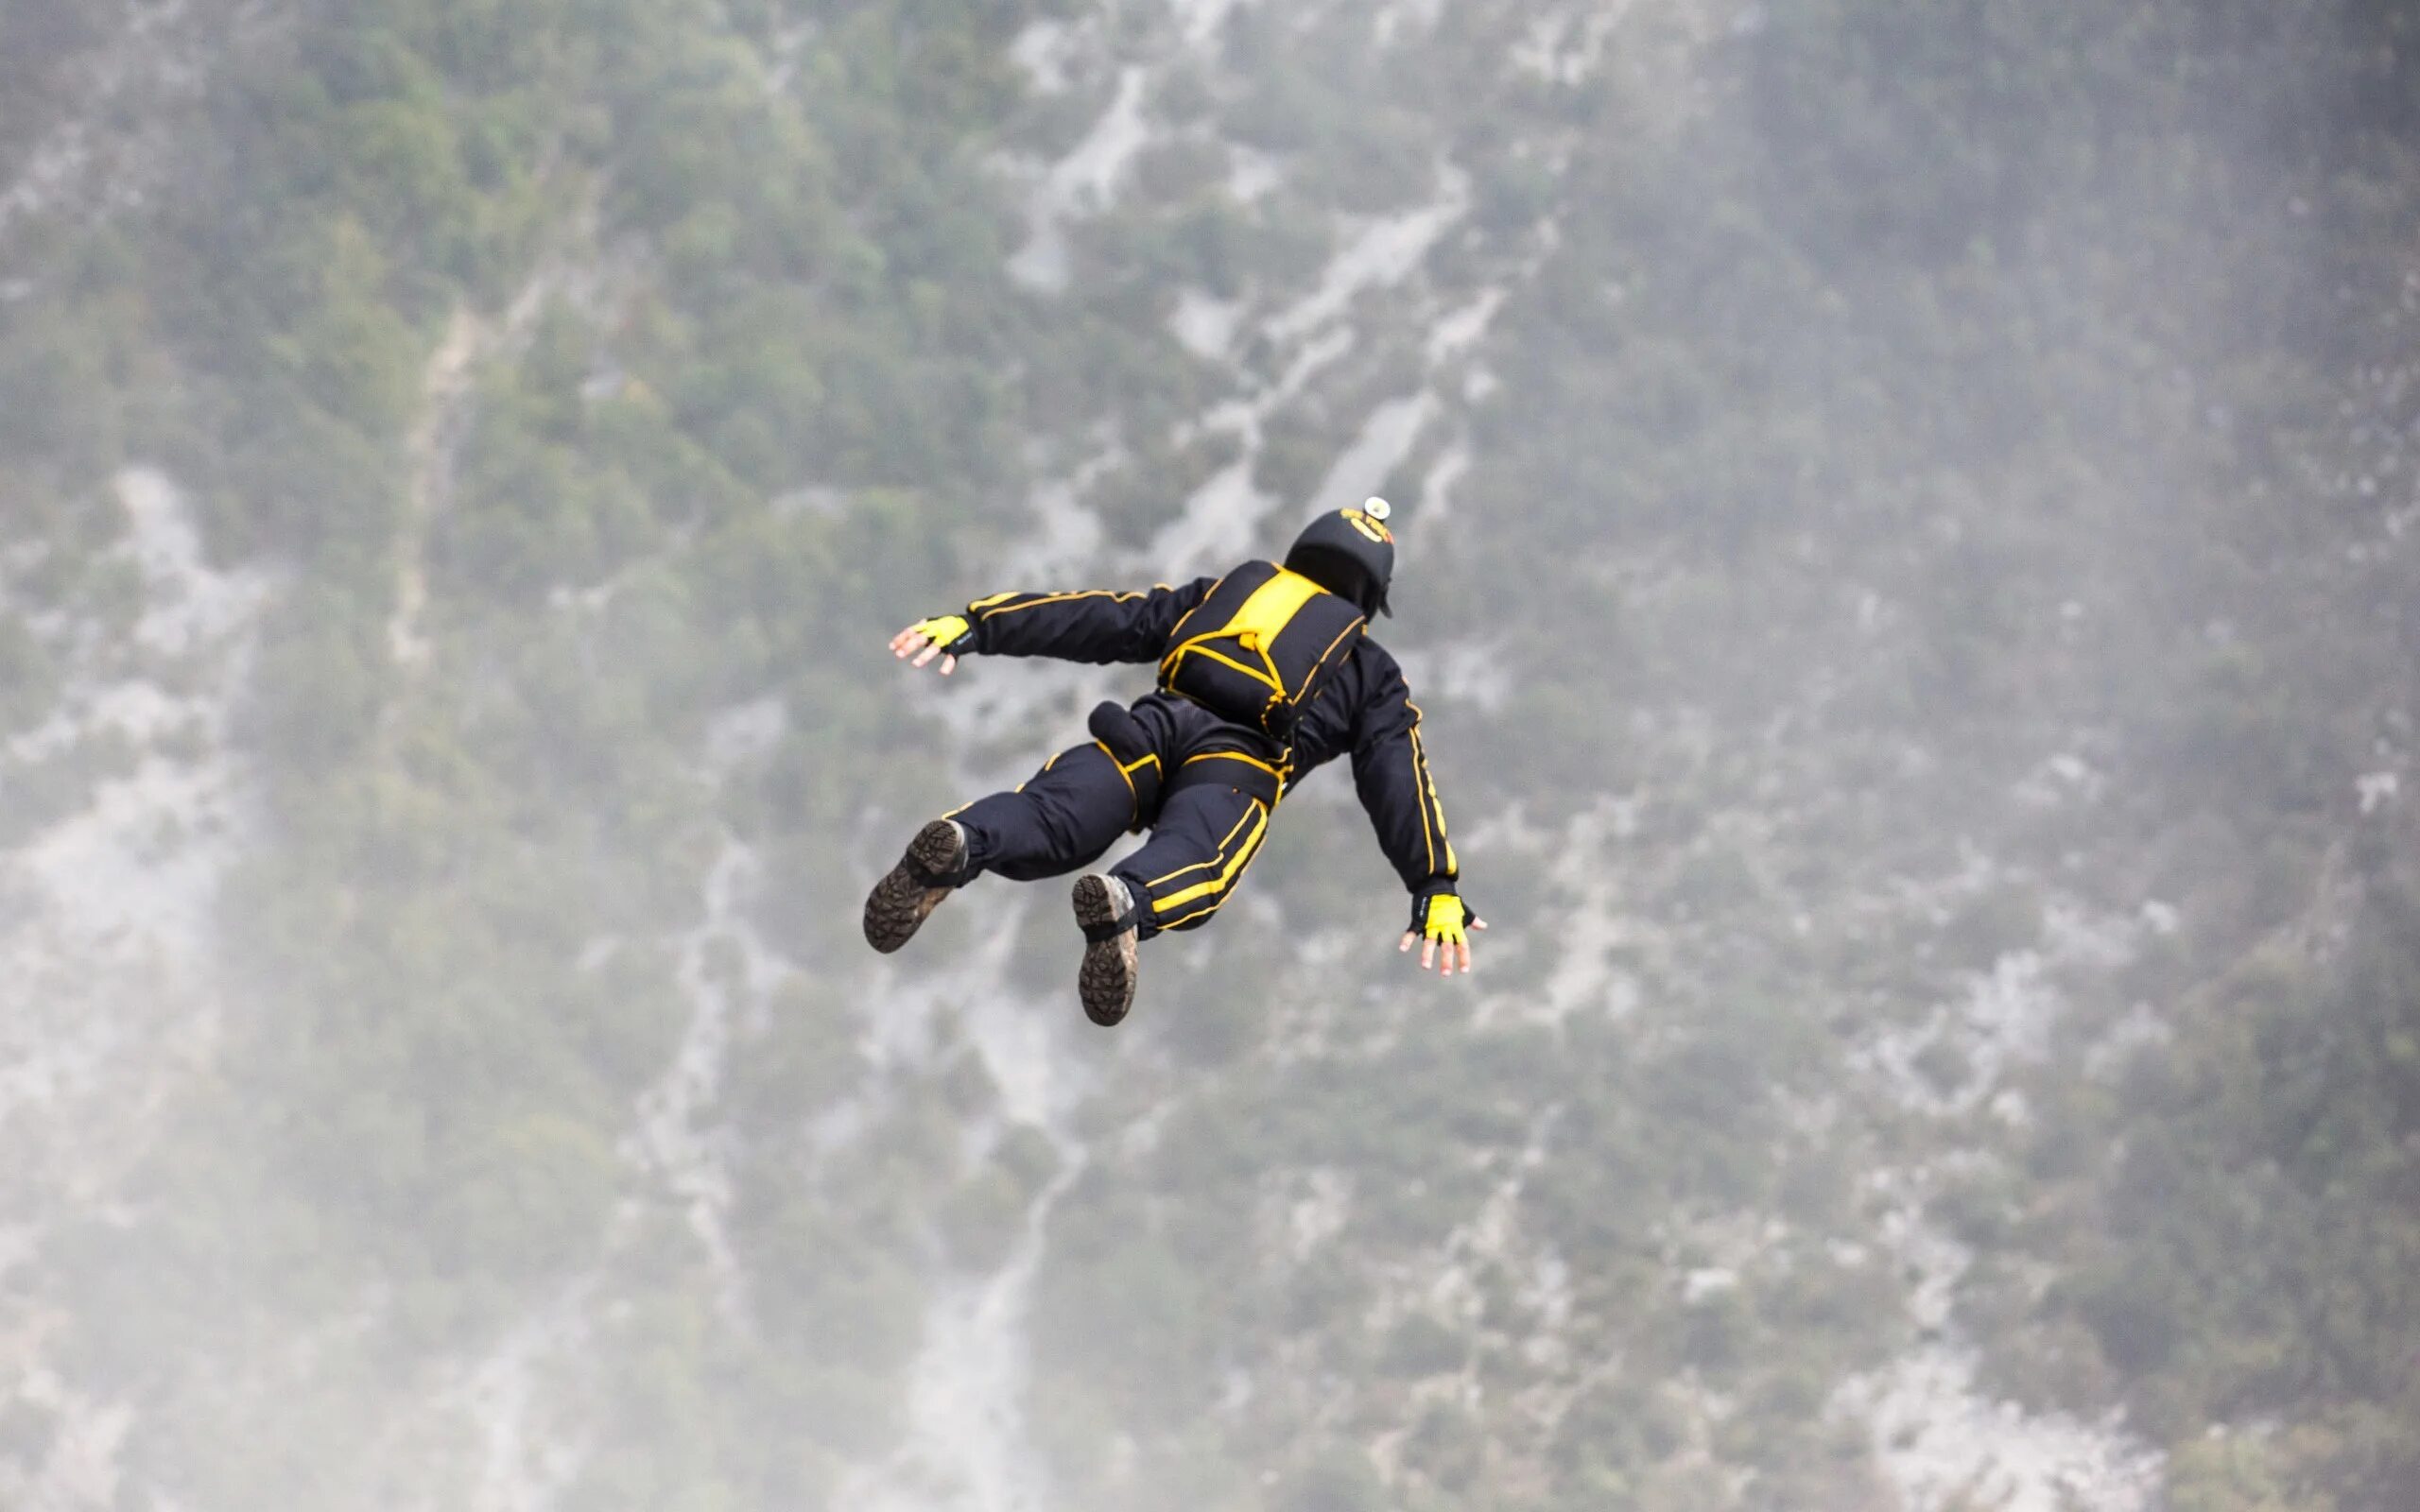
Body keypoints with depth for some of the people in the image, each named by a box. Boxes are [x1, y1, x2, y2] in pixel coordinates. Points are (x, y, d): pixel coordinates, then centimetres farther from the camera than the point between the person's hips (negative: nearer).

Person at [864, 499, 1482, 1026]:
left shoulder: (1220, 596, 37)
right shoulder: (1371, 673, 32)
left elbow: (1102, 618, 27)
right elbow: (1399, 777, 18)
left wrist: (977, 626, 21)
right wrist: (1437, 889, 14)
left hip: (1158, 725, 3)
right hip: (1241, 762, -3)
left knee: (1048, 819, -20)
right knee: (1189, 859, -31)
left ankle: (960, 844, -54)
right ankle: (1125, 902, -67)